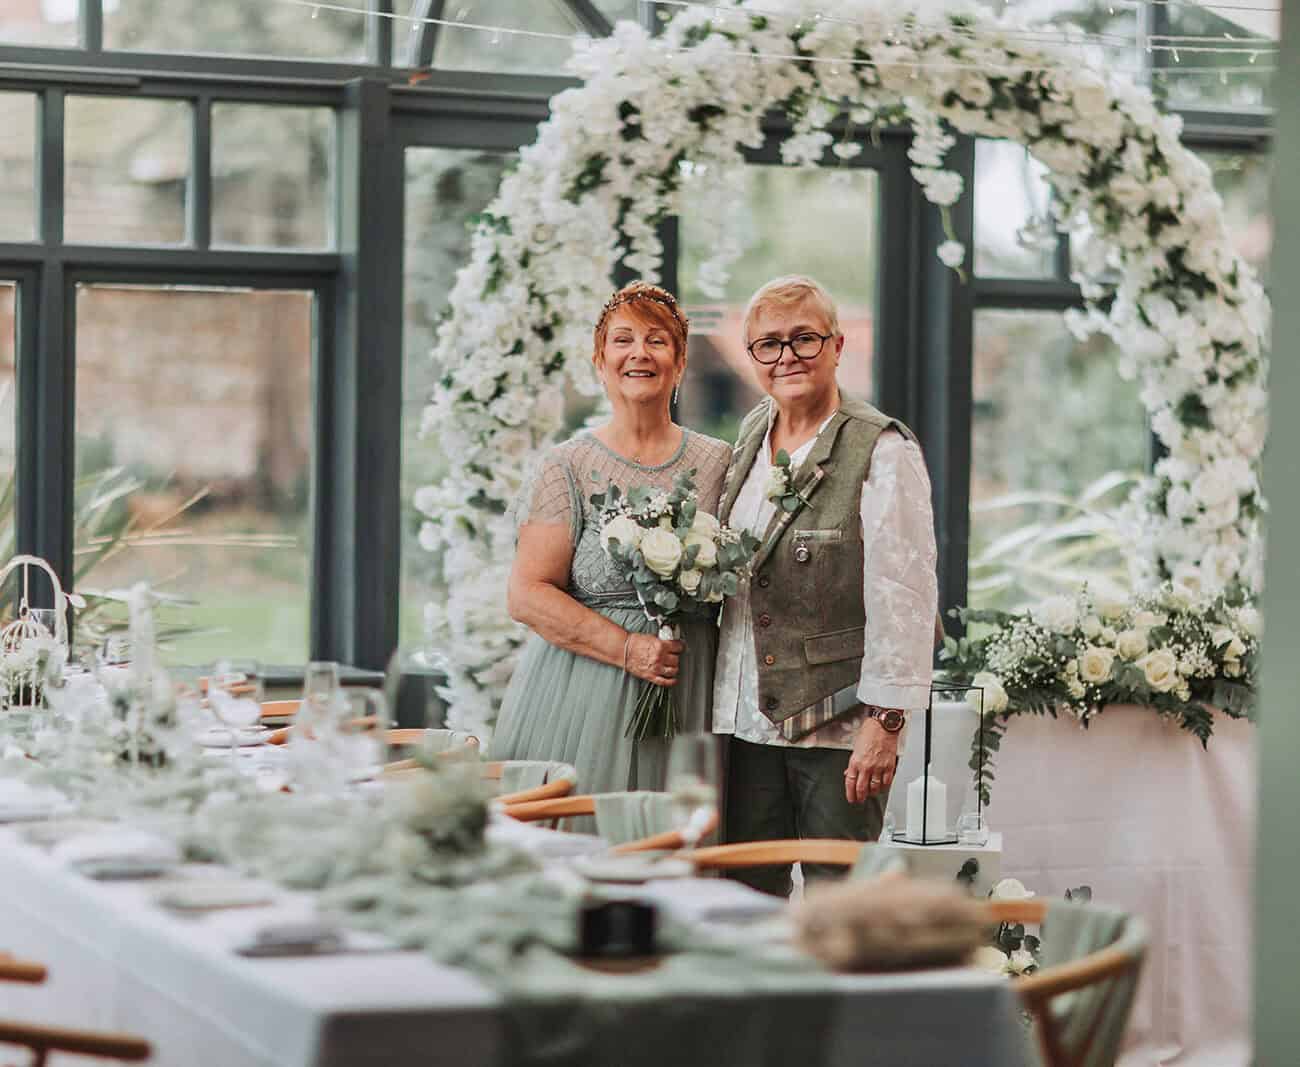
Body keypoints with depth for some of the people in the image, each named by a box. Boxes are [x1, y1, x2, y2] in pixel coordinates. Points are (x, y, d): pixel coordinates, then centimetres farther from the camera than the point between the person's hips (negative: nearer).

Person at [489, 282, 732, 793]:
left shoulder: (717, 464, 9)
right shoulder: (568, 468, 0)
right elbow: (528, 596, -6)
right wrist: (628, 649, -14)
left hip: (688, 700, 2)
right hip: (583, 701, -2)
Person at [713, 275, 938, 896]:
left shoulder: (882, 452, -10)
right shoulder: (750, 436, 12)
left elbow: (904, 599, -14)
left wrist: (884, 723, -18)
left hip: (838, 726, -6)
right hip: (746, 718, 6)